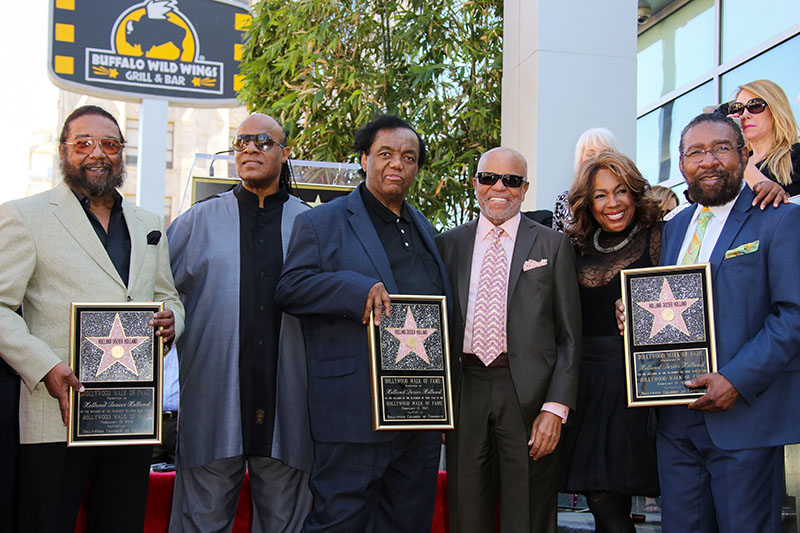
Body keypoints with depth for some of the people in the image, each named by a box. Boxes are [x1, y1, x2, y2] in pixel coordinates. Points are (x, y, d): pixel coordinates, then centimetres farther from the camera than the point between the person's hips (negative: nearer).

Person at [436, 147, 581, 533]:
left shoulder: (553, 246, 5)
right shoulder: (448, 244, 11)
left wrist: (556, 407, -8)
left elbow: (569, 337, 2)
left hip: (529, 396, -2)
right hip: (465, 395, 2)